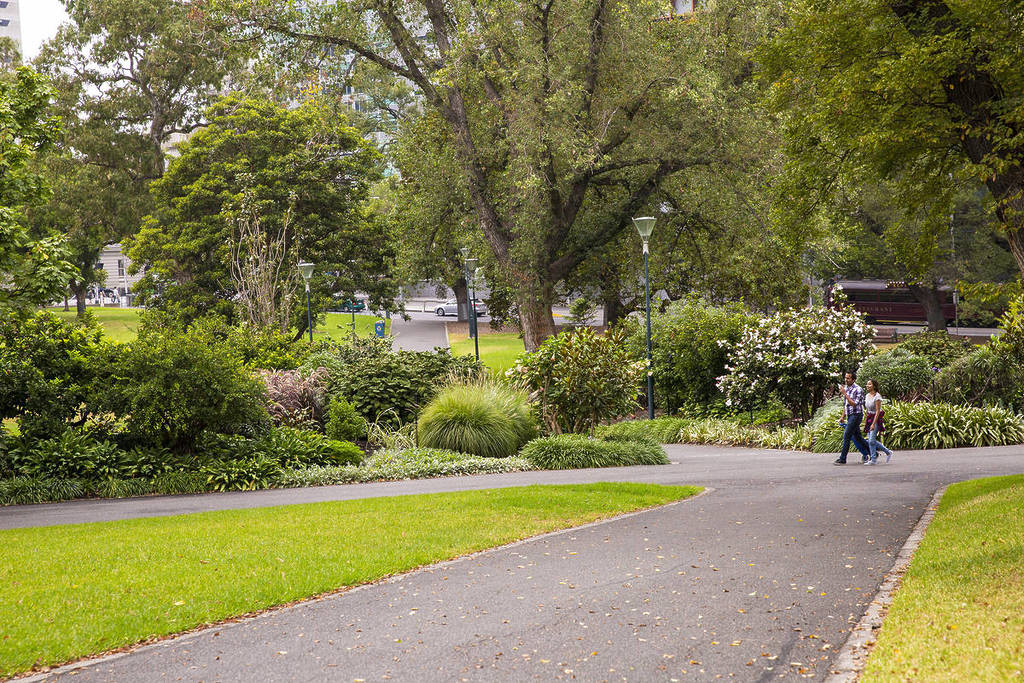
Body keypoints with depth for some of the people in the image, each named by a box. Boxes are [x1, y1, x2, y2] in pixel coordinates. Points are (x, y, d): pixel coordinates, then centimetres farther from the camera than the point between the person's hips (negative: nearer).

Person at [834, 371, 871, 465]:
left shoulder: (858, 389, -14)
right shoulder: (846, 388, 10)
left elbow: (854, 404, -22)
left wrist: (845, 394, -24)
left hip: (856, 415, -8)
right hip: (849, 415, 8)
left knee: (846, 436, -11)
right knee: (856, 436, 14)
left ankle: (842, 459, -10)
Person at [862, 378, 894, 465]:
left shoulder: (877, 396, -15)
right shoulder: (867, 396, 8)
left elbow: (878, 411, -19)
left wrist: (873, 424, -23)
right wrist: (865, 421, 16)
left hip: (876, 419, -8)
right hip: (869, 419, 8)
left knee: (871, 440, -11)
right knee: (870, 441, 7)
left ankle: (873, 459, 2)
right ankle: (888, 452, 21)